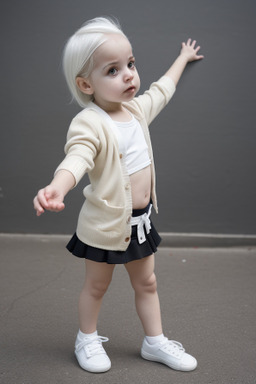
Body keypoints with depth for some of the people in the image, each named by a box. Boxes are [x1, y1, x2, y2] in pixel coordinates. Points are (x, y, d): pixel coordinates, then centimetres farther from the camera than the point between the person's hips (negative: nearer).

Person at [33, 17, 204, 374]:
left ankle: (155, 341, 36)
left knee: (146, 282, 19)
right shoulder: (90, 123, -24)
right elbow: (77, 157, -44)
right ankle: (87, 340, 37)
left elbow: (162, 88, 21)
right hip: (105, 223, -7)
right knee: (96, 286, 14)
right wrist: (57, 186, -65)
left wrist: (183, 58, 37)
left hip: (140, 219, 7)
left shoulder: (137, 108, 1)